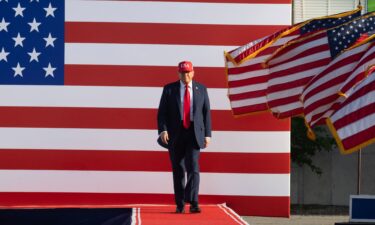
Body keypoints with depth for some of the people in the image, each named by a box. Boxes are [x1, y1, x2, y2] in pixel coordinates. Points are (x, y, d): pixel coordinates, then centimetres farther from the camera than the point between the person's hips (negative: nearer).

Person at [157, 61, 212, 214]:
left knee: (193, 167, -14)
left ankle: (193, 203, -19)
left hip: (194, 133, 0)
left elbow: (206, 112, 8)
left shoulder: (201, 89, 6)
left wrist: (207, 134, 2)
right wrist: (162, 130, -15)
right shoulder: (169, 89, 3)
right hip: (175, 134, 0)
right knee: (178, 170, 5)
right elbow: (162, 112, -1)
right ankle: (180, 205, 11)